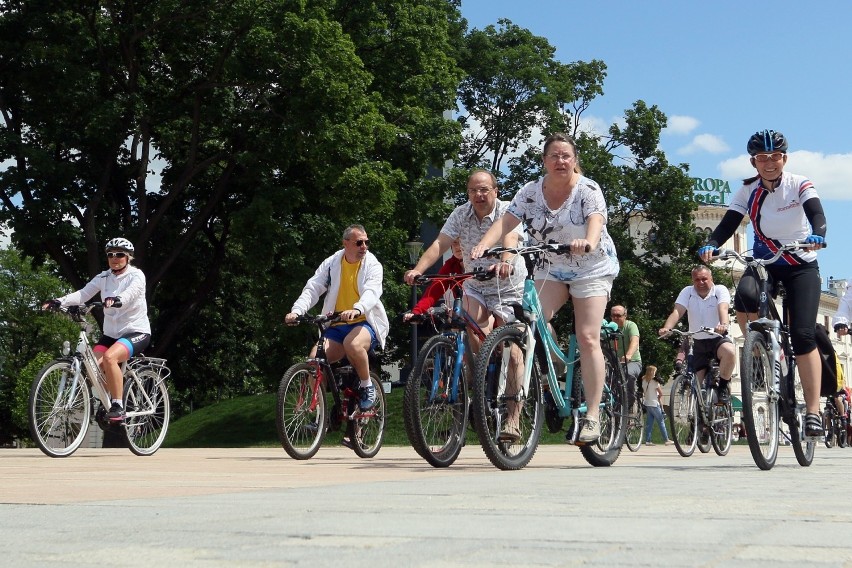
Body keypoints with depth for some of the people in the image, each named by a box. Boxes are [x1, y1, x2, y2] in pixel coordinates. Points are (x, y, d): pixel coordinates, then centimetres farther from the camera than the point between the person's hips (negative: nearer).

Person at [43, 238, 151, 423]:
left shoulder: (136, 275, -8)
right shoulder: (104, 278, 6)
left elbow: (131, 292, -30)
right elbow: (83, 293, -8)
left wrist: (117, 300, -53)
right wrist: (59, 301, -25)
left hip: (136, 331, -5)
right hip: (111, 333, 6)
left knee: (109, 357, -32)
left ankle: (118, 407, -23)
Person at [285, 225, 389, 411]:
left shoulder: (373, 265, -4)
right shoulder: (331, 264, 5)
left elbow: (372, 292, -23)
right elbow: (312, 289, -4)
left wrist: (357, 310, -45)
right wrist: (296, 310, -23)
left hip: (365, 322, -3)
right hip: (337, 325, 3)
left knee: (353, 344, -37)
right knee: (314, 358, -20)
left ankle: (368, 388, -12)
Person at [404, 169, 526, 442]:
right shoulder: (460, 214, -3)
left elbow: (510, 239, -34)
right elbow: (440, 243, -15)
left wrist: (505, 262, -56)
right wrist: (418, 269, -32)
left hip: (508, 288, -3)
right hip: (475, 286, 3)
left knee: (511, 351, -6)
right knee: (473, 323, -28)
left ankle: (513, 419, 0)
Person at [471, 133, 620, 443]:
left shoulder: (588, 190, -15)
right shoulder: (531, 191, -5)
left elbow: (595, 221, -33)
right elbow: (506, 222, -15)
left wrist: (588, 242, -56)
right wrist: (483, 245, -34)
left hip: (592, 268, -4)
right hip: (550, 269, 4)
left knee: (588, 338, -12)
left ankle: (592, 415, -9)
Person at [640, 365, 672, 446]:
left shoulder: (644, 381, 5)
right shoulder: (654, 382, -14)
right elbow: (661, 393, -10)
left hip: (647, 404, 6)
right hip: (654, 404, -6)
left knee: (649, 423, 7)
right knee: (661, 422, 2)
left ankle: (647, 440, 3)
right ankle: (666, 440, 5)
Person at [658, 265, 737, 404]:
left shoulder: (720, 290, -8)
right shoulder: (687, 292, -3)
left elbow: (723, 309, -29)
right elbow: (677, 312, -18)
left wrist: (724, 325, -52)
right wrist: (666, 328, -39)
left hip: (718, 339, -3)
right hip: (698, 342, 3)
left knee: (729, 351, -35)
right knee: (698, 382, -6)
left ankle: (723, 386, -14)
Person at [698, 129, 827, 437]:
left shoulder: (799, 184, -13)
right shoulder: (748, 191, -7)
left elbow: (816, 213, -29)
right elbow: (727, 224, -16)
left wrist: (817, 235, -51)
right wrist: (710, 245, -37)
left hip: (801, 265, -2)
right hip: (764, 262, 2)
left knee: (803, 335, -16)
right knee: (744, 296, -34)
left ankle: (813, 412, -12)